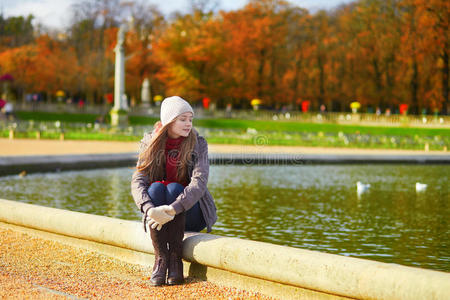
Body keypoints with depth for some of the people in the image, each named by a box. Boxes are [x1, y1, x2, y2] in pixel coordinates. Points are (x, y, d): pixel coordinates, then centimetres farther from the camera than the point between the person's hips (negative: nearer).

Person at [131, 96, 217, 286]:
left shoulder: (198, 143, -9)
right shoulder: (150, 143, -3)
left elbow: (199, 184, -23)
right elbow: (137, 181, -15)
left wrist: (172, 210, -39)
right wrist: (150, 209, -36)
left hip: (191, 213, -1)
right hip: (158, 213, 1)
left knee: (174, 188, -31)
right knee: (156, 187, -29)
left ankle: (175, 260, -28)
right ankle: (160, 259, -30)